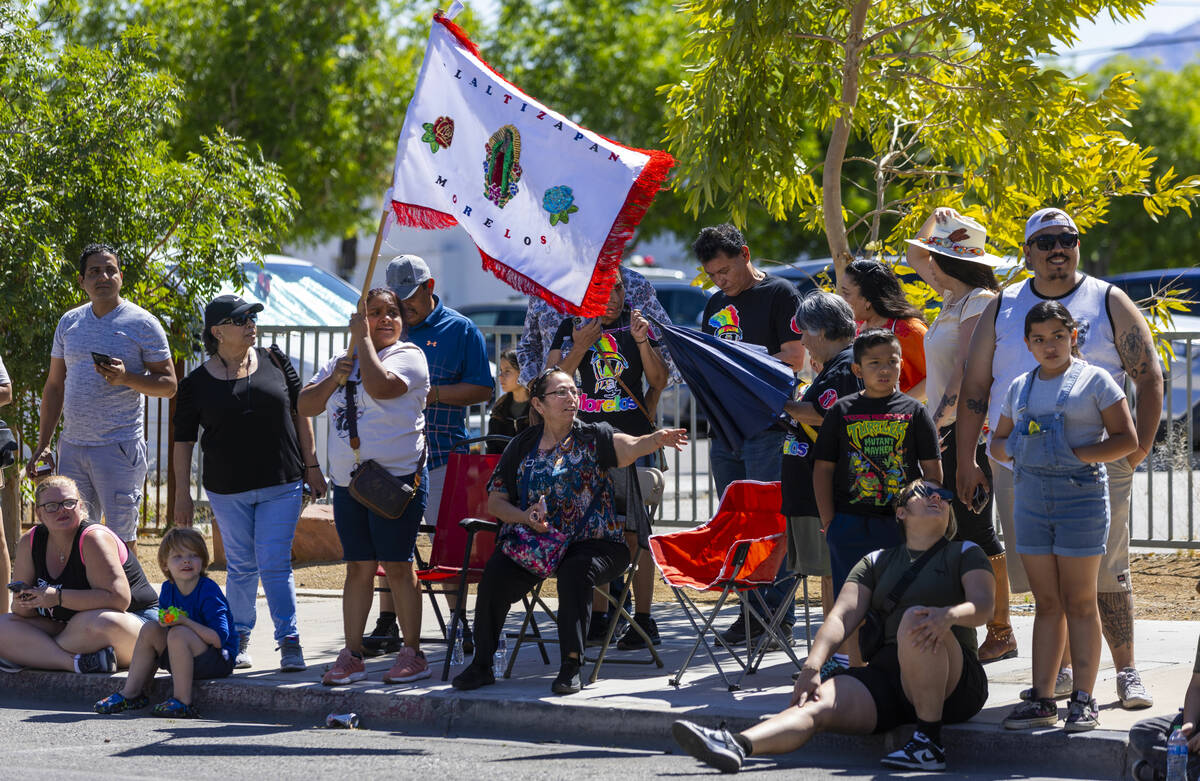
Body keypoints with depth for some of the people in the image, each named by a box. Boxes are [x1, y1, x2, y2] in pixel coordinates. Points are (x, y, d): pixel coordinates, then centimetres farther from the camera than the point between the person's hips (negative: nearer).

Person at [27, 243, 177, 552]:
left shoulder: (142, 323, -2)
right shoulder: (69, 323, 12)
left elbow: (168, 385, -2)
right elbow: (55, 386, 16)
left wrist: (126, 378, -20)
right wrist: (43, 445, 10)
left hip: (120, 448, -5)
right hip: (72, 447, 5)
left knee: (120, 539, -3)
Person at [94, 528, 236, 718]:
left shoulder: (209, 591, -18)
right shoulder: (168, 590, 3)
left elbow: (219, 638, -25)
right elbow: (165, 624, 12)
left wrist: (185, 622, -27)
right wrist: (164, 623, -13)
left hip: (221, 659, -7)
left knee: (179, 634, -30)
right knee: (150, 628, -4)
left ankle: (182, 702, -27)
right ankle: (131, 694, 1)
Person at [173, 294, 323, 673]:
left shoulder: (274, 361, 3)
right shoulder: (197, 383, -1)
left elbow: (300, 412, 9)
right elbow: (183, 440, 3)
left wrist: (311, 465, 7)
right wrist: (182, 494, 1)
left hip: (281, 485, 0)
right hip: (228, 491, 0)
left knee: (275, 565, -6)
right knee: (241, 567, 9)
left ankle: (289, 642, -4)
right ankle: (239, 641, 22)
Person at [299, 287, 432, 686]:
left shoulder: (407, 356, -2)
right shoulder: (343, 361, 17)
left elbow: (379, 386, -23)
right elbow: (305, 406, 14)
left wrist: (363, 339, -12)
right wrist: (333, 379, -3)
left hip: (396, 477, -6)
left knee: (397, 565, -5)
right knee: (358, 567, 7)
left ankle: (412, 653, 1)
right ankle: (352, 656, 9)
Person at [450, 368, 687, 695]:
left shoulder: (593, 437, 2)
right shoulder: (522, 446, 11)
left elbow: (629, 447, -20)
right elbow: (495, 501, 13)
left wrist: (657, 440, -43)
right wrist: (526, 516, -7)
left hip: (591, 542, -3)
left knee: (575, 571, -34)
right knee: (496, 573, -23)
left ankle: (571, 667, -26)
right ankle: (481, 665, -9)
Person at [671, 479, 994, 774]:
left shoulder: (964, 554, 13)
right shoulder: (876, 562, 21)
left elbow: (982, 606, -5)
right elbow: (842, 617, 7)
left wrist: (948, 615, -29)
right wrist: (812, 667, -12)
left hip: (955, 684, -3)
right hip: (885, 674, 3)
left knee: (916, 619, -34)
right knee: (817, 704, -26)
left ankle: (929, 742, -31)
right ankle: (737, 745, -54)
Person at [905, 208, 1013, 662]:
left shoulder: (980, 302, -13)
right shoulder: (954, 297, 14)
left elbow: (965, 369, -21)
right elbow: (914, 256, 31)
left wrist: (937, 420, -26)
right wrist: (935, 216, 16)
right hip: (945, 429, 9)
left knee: (974, 531, -7)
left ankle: (1000, 630, -1)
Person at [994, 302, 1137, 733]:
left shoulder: (1094, 380, -2)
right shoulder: (1019, 387, 13)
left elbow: (1127, 440, -5)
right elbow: (998, 441, 21)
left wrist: (1075, 455, -15)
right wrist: (1015, 448, -3)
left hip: (1081, 492, -5)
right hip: (1031, 497, 5)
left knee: (1079, 602, -2)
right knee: (1046, 603, 7)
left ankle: (1084, 699, 1)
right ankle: (1041, 700, 8)